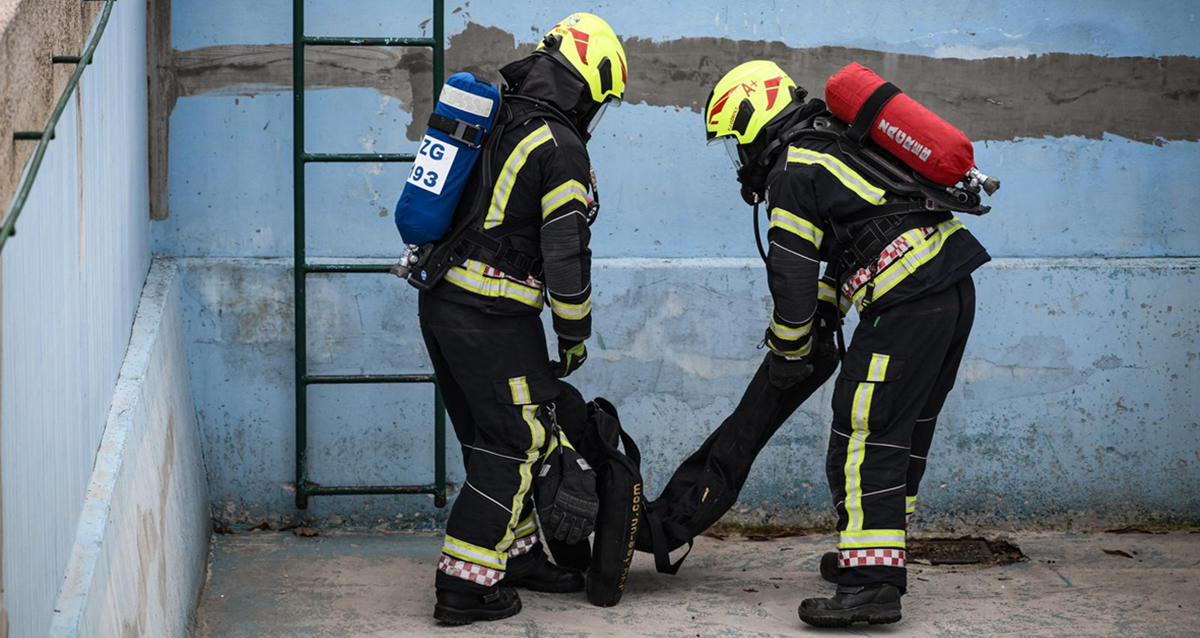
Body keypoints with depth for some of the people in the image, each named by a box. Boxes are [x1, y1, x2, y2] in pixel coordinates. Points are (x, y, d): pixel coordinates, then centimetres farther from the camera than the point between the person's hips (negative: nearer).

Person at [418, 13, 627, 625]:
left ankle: (517, 552, 30)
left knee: (491, 439, 19)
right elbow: (565, 254, -13)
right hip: (493, 316, -9)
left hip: (440, 299, 9)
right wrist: (575, 337, -2)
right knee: (516, 444, -1)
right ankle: (465, 585, -3)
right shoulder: (561, 149, -13)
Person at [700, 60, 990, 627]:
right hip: (956, 290, 10)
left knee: (865, 436, -10)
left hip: (911, 303, -10)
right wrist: (825, 317, 29)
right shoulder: (832, 144, 24)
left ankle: (870, 583, -15)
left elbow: (792, 278, -5)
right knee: (906, 431, 18)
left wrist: (789, 355, 7)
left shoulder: (793, 173, -6)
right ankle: (883, 556, 28)